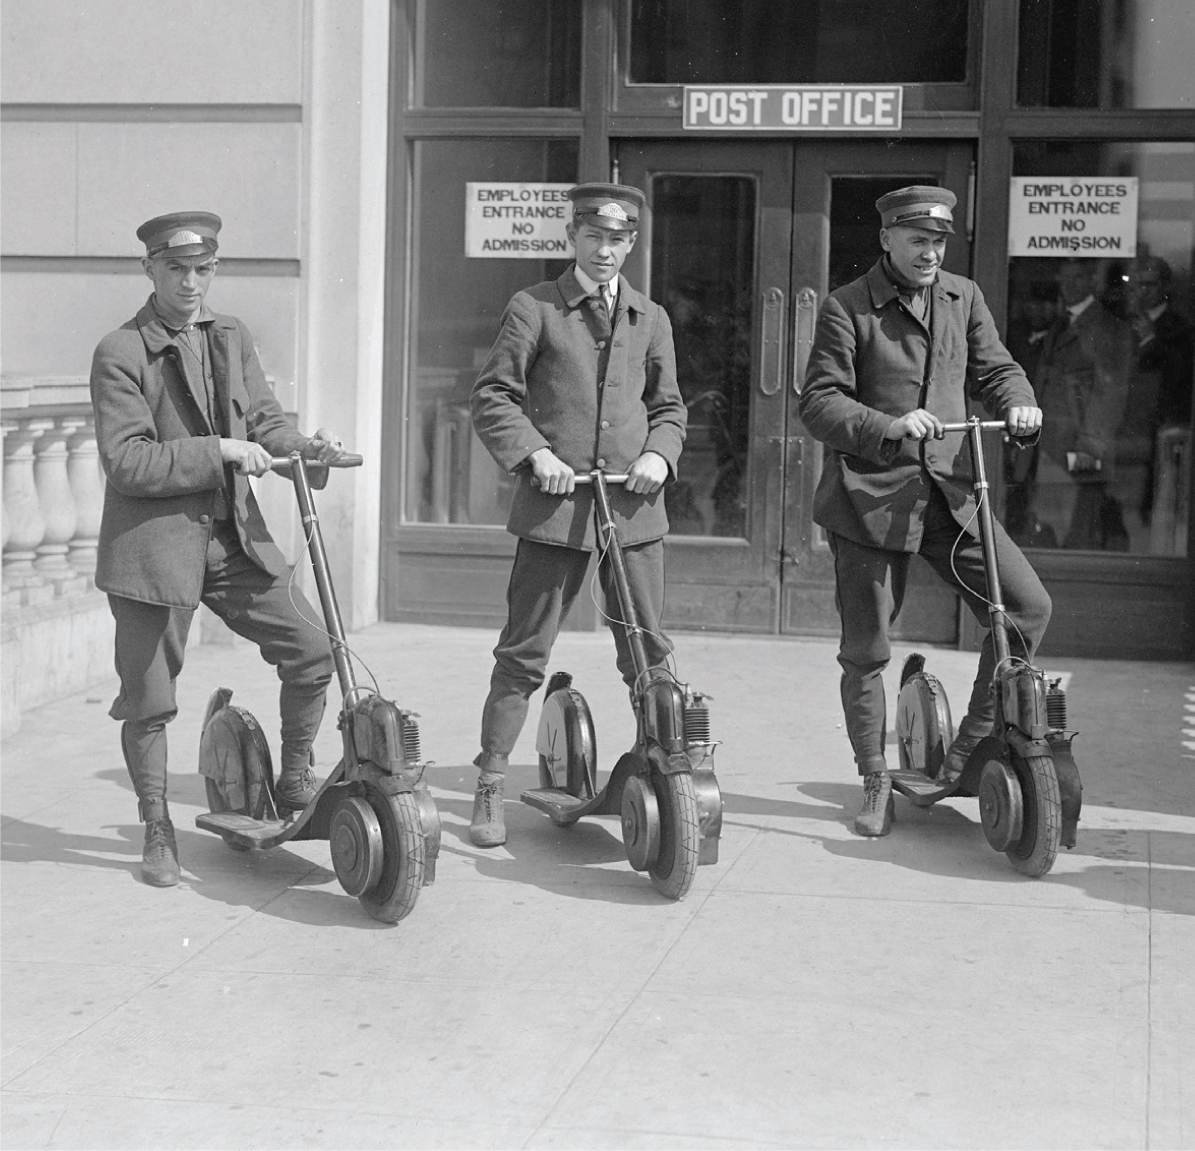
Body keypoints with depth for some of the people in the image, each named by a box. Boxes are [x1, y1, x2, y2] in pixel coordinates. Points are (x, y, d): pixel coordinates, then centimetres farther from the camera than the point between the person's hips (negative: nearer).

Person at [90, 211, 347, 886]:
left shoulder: (232, 337, 10)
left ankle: (296, 784, 21)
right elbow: (127, 461, -17)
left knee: (313, 650, 1)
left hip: (234, 534, 5)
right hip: (154, 542, -5)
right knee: (150, 701, 2)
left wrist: (308, 447, -9)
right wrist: (218, 451, -22)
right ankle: (158, 832, 20)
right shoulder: (120, 354, -9)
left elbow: (264, 422, 11)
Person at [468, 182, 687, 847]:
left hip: (634, 504, 3)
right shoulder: (535, 309, 3)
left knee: (650, 653, 5)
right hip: (555, 502, -3)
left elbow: (669, 408, 20)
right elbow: (492, 397, 1)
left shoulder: (651, 319, 14)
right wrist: (534, 453, -13)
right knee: (524, 653, 0)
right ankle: (491, 788, 8)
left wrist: (658, 455, -1)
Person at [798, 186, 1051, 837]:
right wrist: (890, 427, -26)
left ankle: (971, 746, 7)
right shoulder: (847, 308, -4)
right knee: (865, 650, 3)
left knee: (1027, 605, -10)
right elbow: (818, 403, -10)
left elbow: (993, 367, 14)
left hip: (950, 489, 4)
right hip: (870, 492, -4)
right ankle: (875, 784, 21)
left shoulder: (963, 297, 11)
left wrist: (1017, 402, -10)